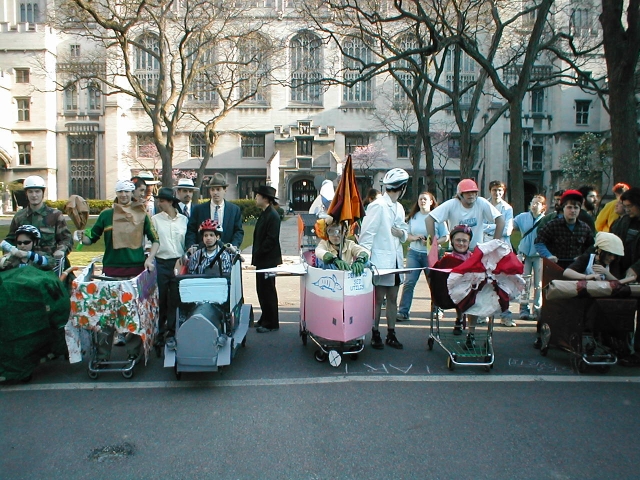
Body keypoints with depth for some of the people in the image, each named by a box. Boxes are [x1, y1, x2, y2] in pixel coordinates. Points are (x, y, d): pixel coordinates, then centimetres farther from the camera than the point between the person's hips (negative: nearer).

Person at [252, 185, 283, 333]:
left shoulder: (272, 215, -15)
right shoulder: (264, 214, 13)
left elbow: (271, 239, -20)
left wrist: (257, 254, -15)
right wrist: (255, 256, 10)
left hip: (269, 260, -9)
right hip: (262, 260, 9)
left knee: (268, 291, -1)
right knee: (262, 290, 15)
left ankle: (271, 323, 9)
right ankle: (265, 319, 26)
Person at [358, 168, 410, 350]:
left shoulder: (399, 207, 13)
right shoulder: (378, 205, -12)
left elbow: (405, 230, 21)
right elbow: (367, 233, -14)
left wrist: (401, 233, -3)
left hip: (395, 260, 8)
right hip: (380, 260, -8)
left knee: (393, 299, 13)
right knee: (378, 299, 2)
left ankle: (391, 334, 22)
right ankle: (375, 334, 14)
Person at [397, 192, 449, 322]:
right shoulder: (413, 217, 10)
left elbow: (446, 237, -2)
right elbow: (407, 235, 13)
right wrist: (414, 237, -8)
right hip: (413, 252, 2)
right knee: (408, 282, -6)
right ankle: (403, 311, -5)